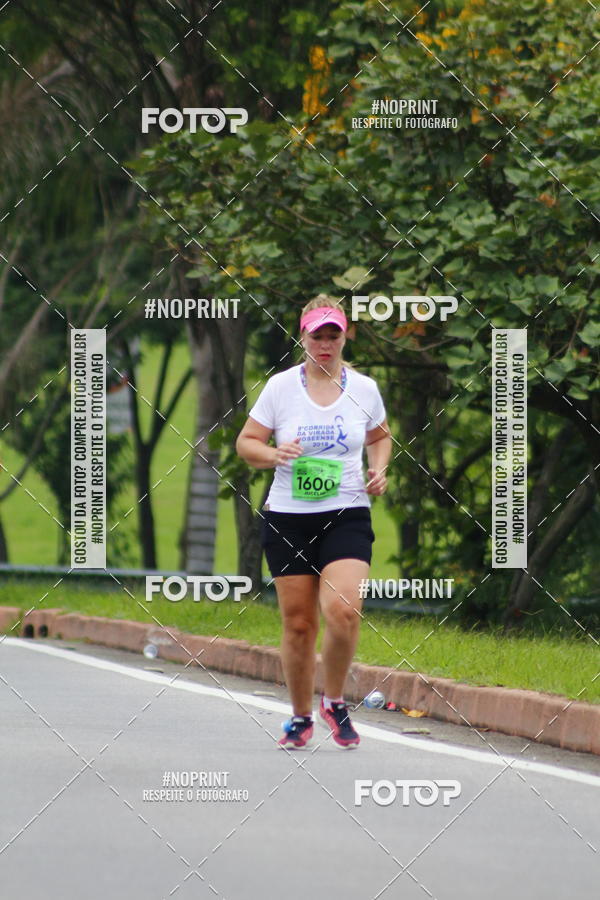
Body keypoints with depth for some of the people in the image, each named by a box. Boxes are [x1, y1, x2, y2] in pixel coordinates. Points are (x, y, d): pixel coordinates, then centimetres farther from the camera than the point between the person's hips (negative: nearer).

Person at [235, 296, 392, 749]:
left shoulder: (364, 388, 5)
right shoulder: (280, 387, 0)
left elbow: (380, 436, 23)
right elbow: (246, 442, 5)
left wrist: (378, 471, 4)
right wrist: (274, 454, -15)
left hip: (347, 517, 0)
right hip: (288, 519, 0)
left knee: (343, 610, -20)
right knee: (298, 624, 2)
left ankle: (334, 702, 3)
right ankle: (301, 717, 20)